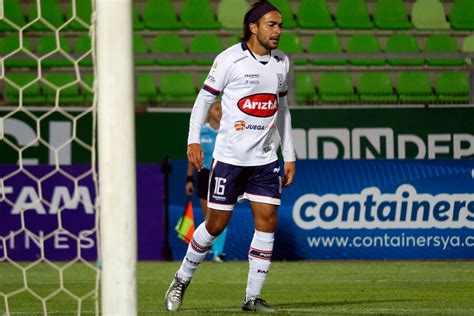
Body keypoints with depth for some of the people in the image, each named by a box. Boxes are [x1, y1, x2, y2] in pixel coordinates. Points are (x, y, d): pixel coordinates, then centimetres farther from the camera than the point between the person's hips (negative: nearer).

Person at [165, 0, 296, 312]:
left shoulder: (282, 63, 9)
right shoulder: (230, 60, -8)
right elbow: (204, 99, -2)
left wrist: (289, 156, 16)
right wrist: (194, 140, -13)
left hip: (265, 159, 5)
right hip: (229, 156, -4)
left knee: (267, 221, -6)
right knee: (217, 224, 0)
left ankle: (253, 296, 1)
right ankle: (182, 279, 22)